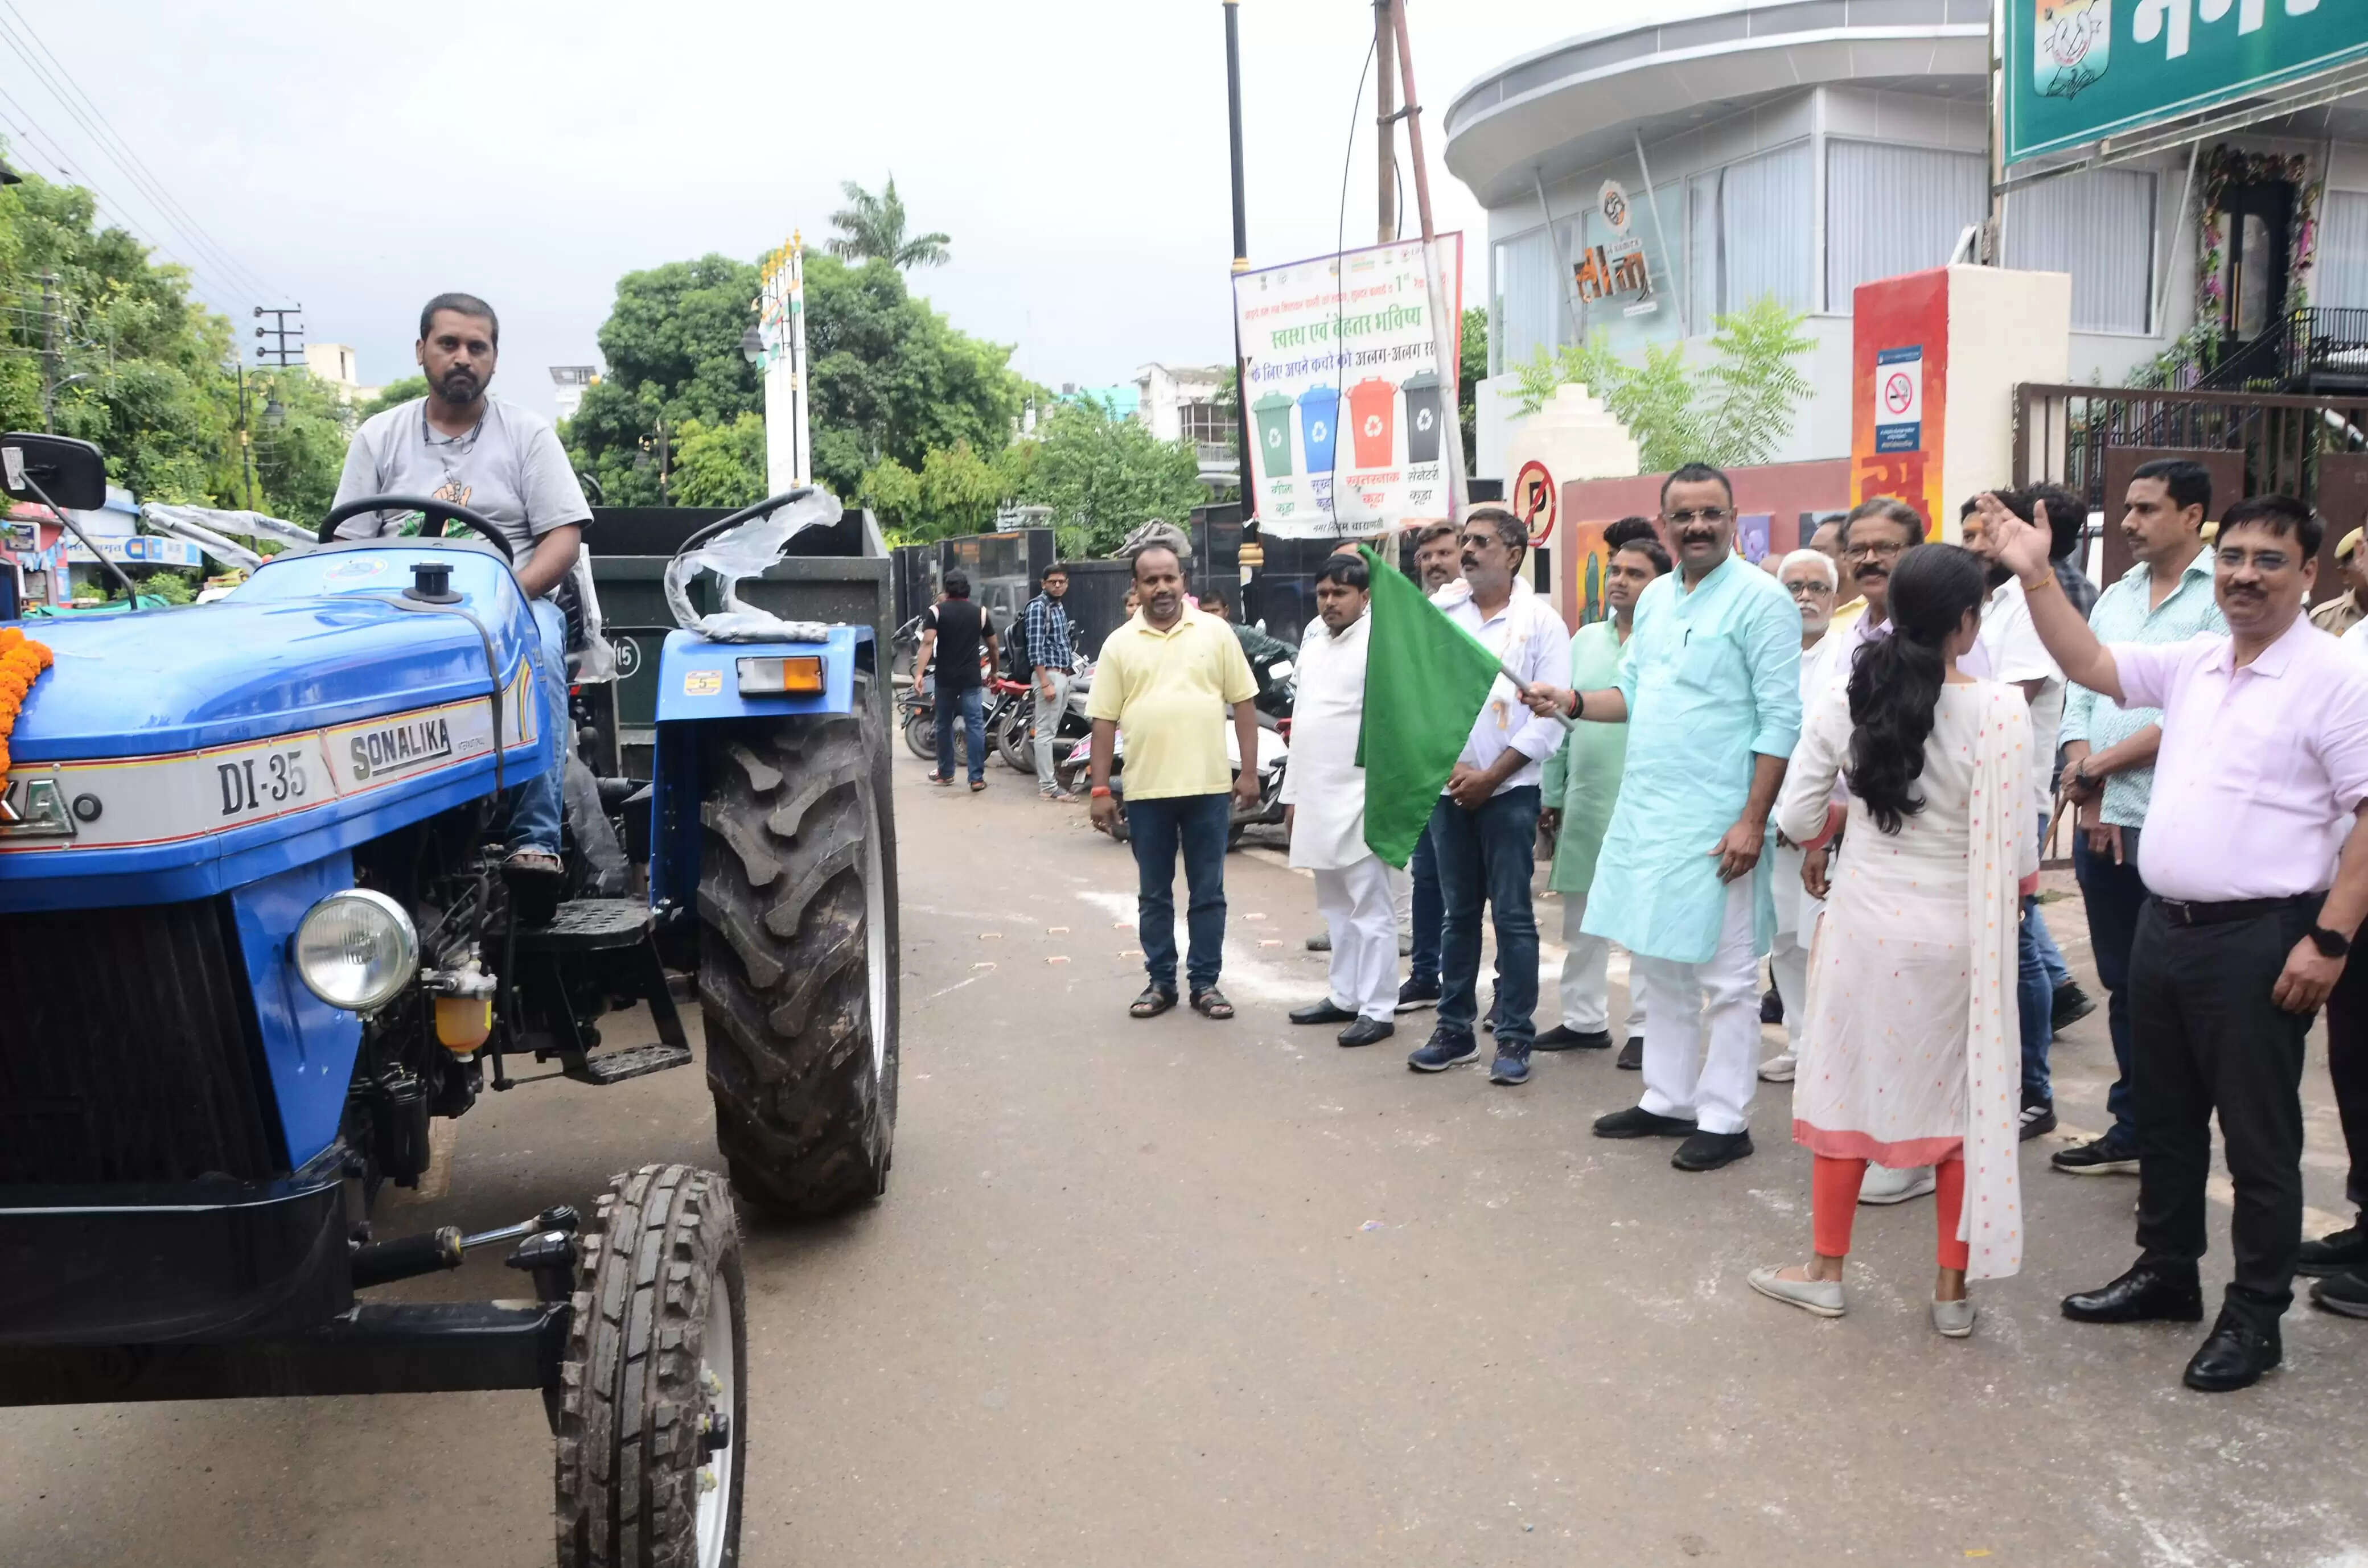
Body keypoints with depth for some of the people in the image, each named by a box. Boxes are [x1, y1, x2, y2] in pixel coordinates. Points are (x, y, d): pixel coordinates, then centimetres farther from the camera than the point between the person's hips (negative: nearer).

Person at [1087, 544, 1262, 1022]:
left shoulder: (1216, 632, 2)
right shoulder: (1119, 644, 3)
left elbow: (1243, 703, 4)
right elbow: (1104, 721, 3)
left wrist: (1249, 771, -1)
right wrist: (1100, 789, -1)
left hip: (1209, 786, -1)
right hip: (1146, 790, 1)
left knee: (1208, 893, 7)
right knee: (1154, 895, 11)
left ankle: (1205, 982, 18)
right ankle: (1160, 982, 22)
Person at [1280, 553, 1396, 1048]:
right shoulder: (1313, 637, 14)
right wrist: (1293, 792, 18)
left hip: (1360, 795, -8)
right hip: (1316, 794, 8)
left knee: (1371, 908, -2)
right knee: (1336, 906, 16)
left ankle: (1377, 1009, 4)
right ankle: (1345, 996, 26)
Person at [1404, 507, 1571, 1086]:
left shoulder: (1541, 621, -2)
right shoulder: (1442, 617, 8)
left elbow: (1551, 713, -7)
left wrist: (1490, 776, -11)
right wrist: (1450, 767, -7)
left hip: (1509, 790, -4)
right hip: (1449, 789, 4)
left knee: (1513, 917, -1)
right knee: (1457, 914, 11)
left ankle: (1514, 1038, 7)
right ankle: (1454, 1028, 19)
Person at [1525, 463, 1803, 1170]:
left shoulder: (1760, 599, -9)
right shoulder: (1654, 598, 13)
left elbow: (1782, 720, -13)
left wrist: (1753, 820, -18)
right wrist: (1572, 702, 0)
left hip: (1716, 823, -7)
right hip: (1644, 813, 7)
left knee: (1725, 977, 2)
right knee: (1658, 965, 15)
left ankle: (1725, 1120, 12)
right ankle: (1668, 1100, 27)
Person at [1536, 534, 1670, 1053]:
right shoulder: (1586, 639, 10)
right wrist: (1551, 794, 10)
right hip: (1584, 800, 6)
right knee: (1581, 918, 13)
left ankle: (1645, 1026, 15)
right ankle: (1584, 1019, 26)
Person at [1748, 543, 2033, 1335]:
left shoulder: (1842, 701, -6)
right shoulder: (1998, 710, -14)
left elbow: (1796, 821, -1)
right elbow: (2015, 852, -12)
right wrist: (2021, 877, 11)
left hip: (1865, 921, 2)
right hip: (1956, 934, -2)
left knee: (1850, 1085, 14)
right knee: (1964, 1101, 12)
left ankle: (1825, 1269, 25)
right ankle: (1953, 1289, 21)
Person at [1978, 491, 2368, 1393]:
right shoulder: (2192, 663, 9)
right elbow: (2093, 667, 14)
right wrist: (2036, 578, 3)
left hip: (2259, 938, -7)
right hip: (2165, 926, 7)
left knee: (2258, 1138, 4)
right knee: (2165, 1117, 18)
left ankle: (2255, 1315, 18)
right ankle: (2166, 1274, 33)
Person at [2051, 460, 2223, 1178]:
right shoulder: (2113, 599, 15)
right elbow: (2080, 699, 10)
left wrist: (2099, 765, -9)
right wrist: (2089, 799, -3)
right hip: (2101, 823, 6)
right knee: (2124, 986, 14)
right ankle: (2132, 1130, 25)